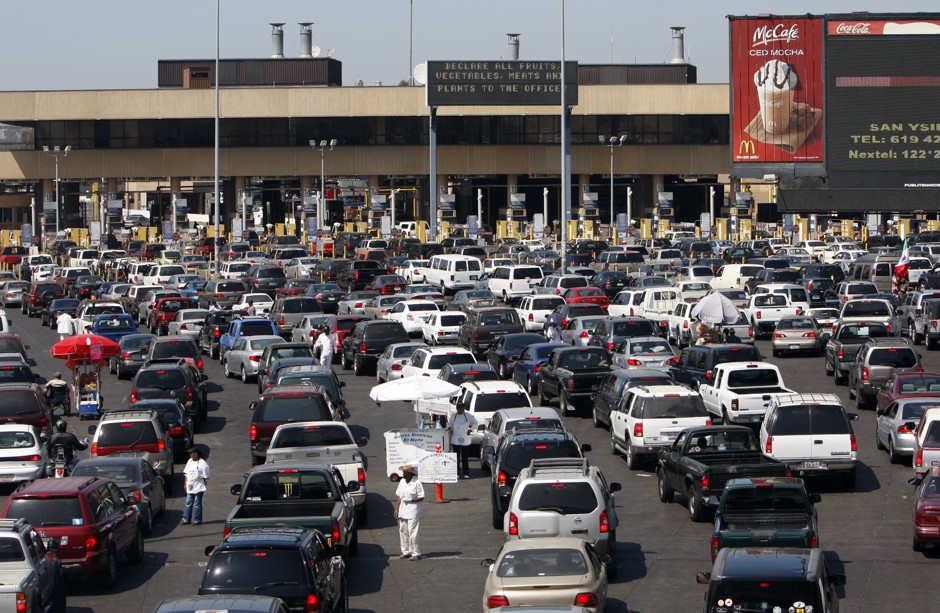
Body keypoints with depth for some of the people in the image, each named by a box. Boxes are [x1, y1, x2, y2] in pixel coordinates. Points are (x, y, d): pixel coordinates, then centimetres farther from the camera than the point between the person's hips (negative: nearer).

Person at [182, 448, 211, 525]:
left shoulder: (202, 463, -12)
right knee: (188, 503, 10)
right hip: (190, 487, 7)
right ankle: (186, 519, 15)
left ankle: (197, 520, 8)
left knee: (197, 504, 0)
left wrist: (203, 483, -6)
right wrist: (185, 483, 12)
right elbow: (186, 473, 15)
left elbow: (206, 476, -8)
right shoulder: (190, 461, 9)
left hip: (198, 487, -7)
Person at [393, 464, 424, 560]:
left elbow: (421, 498, -8)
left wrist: (411, 500, -21)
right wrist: (396, 509, 11)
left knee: (412, 533, -9)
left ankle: (416, 553, -3)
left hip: (413, 512, -7)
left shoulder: (416, 483, -10)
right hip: (402, 511, 7)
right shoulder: (402, 482, 10)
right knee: (403, 531, 8)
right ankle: (406, 552, 18)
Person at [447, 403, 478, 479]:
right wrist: (449, 428, 0)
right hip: (455, 440, 2)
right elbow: (450, 424, 21)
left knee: (465, 457, -1)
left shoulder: (468, 416, 2)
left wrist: (471, 430, 2)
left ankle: (466, 473, 3)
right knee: (456, 457, 2)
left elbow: (476, 423, 11)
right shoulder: (453, 416, 8)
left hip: (465, 440, -2)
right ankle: (456, 473, 7)